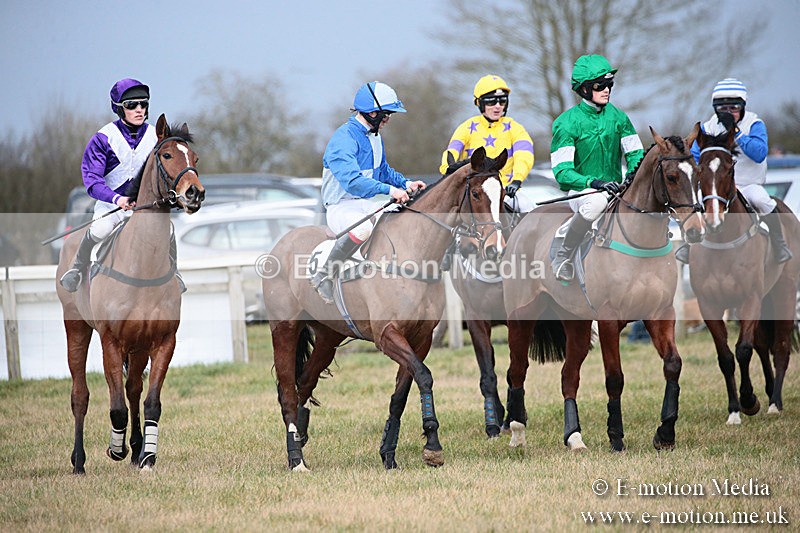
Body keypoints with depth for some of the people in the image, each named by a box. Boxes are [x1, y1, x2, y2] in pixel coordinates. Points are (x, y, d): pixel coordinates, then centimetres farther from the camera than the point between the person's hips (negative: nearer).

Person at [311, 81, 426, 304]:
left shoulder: (375, 137, 13)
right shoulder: (344, 139, -19)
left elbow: (383, 171, 29)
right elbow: (351, 180, -32)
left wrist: (405, 183, 11)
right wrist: (389, 189, -38)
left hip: (366, 204, 9)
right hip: (341, 206, -9)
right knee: (362, 228, -39)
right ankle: (324, 276, -24)